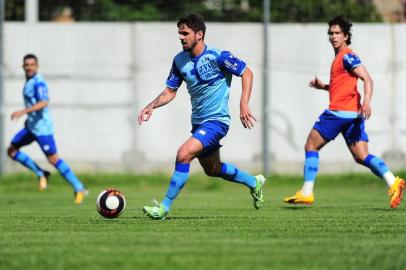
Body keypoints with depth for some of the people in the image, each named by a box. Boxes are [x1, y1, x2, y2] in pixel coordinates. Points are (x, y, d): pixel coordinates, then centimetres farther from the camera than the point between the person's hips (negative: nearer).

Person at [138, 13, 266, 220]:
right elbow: (170, 91, 8)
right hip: (198, 122, 8)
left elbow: (247, 73, -8)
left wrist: (244, 105, -17)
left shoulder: (217, 56, -17)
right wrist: (152, 106, -10)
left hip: (216, 120, -8)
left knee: (184, 154, -25)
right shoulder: (180, 61, 1)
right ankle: (254, 183, 47)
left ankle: (164, 207, -18)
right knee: (212, 170, 22)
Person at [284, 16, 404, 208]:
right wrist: (323, 86, 24)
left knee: (311, 146, 1)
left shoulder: (347, 56, -6)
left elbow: (367, 79, -17)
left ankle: (306, 193, 0)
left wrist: (366, 102, -31)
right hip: (353, 113, 9)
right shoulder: (340, 58, 24)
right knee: (361, 157, 0)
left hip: (339, 111, -9)